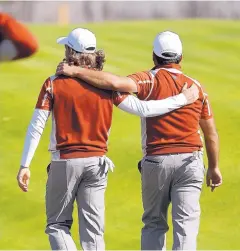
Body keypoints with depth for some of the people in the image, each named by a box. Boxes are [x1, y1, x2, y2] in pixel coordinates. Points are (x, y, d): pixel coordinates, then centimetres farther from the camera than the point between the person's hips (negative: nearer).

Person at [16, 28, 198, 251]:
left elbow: (36, 127, -7)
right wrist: (182, 99, 6)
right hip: (96, 163, 3)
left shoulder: (54, 84, -5)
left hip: (64, 162, -3)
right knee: (93, 230, 6)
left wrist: (24, 165, -4)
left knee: (57, 225, 9)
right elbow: (142, 109, -3)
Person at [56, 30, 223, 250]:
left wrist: (75, 71, -18)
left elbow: (115, 83, -24)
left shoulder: (151, 80, -5)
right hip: (190, 161, 1)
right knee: (186, 225, -3)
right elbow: (211, 133, 13)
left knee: (154, 224, 13)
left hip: (156, 161, -1)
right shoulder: (196, 87, 7)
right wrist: (214, 167, 26)